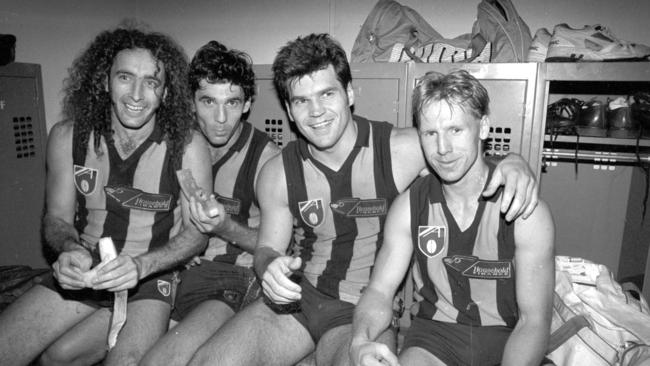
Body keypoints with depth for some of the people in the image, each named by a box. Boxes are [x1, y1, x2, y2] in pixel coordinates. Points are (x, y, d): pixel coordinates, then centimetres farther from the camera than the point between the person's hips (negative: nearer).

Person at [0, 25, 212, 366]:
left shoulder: (188, 146, -14)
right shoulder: (67, 137, -3)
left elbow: (197, 232, -9)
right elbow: (56, 217, 5)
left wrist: (141, 265, -25)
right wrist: (70, 249, -18)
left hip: (151, 278, -3)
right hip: (81, 274, 4)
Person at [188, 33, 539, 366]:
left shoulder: (404, 150, -12)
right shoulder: (278, 173, -3)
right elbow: (267, 248, 7)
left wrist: (514, 162, -24)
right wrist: (270, 267, -18)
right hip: (296, 297, 4)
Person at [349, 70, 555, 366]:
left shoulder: (526, 211, -12)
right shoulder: (409, 205, -4)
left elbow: (534, 320, -12)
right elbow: (380, 290, -4)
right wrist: (361, 341, -25)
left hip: (507, 338, 1)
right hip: (434, 332, 0)